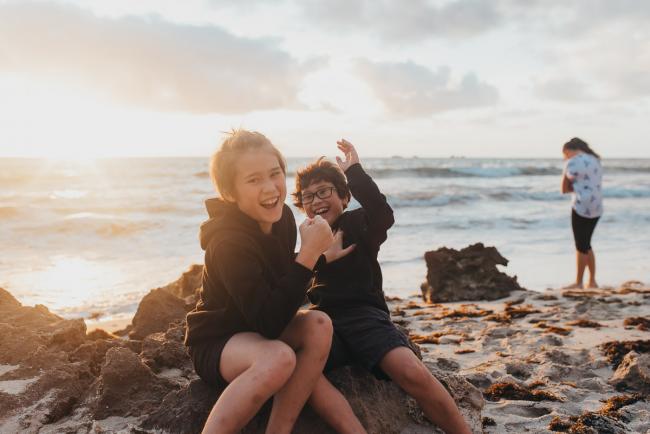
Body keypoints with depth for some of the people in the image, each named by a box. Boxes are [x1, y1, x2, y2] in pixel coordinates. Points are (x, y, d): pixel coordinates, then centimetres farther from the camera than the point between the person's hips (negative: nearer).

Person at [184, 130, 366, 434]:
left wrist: (320, 255, -8)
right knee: (278, 357, -36)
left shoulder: (282, 217, -6)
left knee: (319, 325, -21)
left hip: (256, 330, 7)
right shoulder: (228, 241, -28)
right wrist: (310, 253, -35)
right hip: (215, 343, -7)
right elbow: (269, 324, -33)